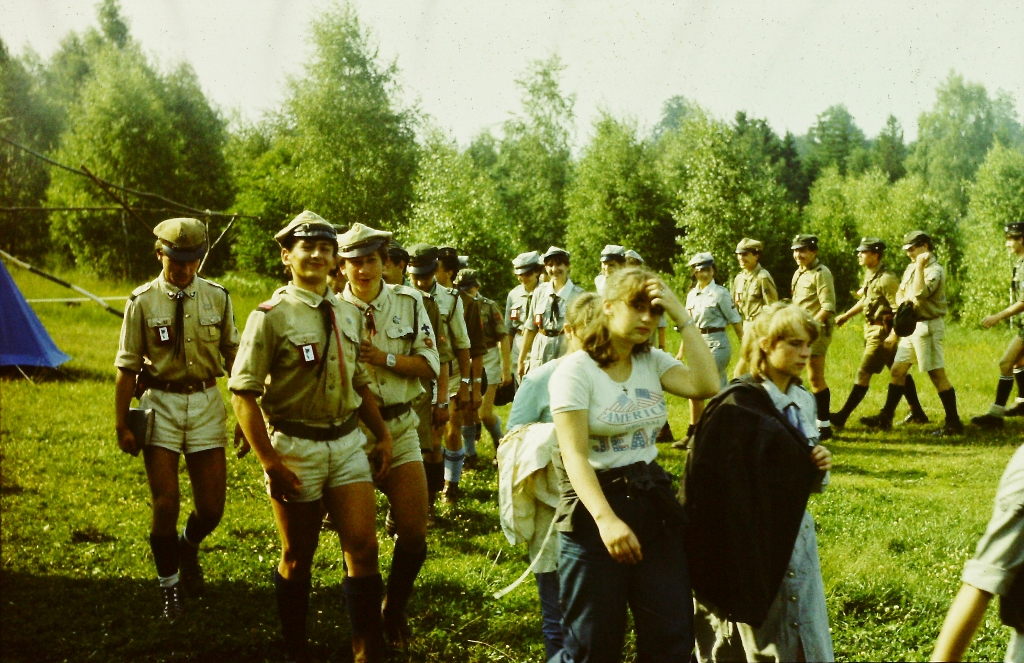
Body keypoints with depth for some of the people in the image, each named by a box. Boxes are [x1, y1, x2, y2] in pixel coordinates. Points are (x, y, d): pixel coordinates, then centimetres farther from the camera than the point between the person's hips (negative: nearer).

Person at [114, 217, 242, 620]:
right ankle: (169, 583, 21)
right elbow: (127, 367, -1)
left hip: (206, 404, 2)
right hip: (160, 405, -2)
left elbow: (234, 359, 8)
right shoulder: (142, 302, -3)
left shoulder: (217, 298, 3)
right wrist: (121, 425, -4)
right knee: (165, 506, -3)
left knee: (211, 508, 3)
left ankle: (188, 547, 38)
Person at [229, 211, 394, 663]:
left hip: (348, 442, 4)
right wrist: (269, 462, -18)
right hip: (296, 445, -4)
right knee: (298, 557, 9)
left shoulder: (349, 315, 10)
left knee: (363, 547, -3)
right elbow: (243, 392, -13)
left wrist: (382, 435, 9)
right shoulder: (271, 316, -9)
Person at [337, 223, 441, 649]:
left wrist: (386, 359, -14)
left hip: (400, 428, 2)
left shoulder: (408, 302, 2)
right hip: (351, 432, -2)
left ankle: (394, 612, 23)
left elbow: (431, 366, -1)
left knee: (414, 533, -1)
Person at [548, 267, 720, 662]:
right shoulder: (576, 370, -10)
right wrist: (606, 519, -32)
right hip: (596, 503, -5)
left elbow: (707, 387, -11)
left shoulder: (653, 362, 8)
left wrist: (681, 315, -11)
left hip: (654, 501, 5)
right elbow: (574, 455, -19)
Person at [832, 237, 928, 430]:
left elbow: (899, 309, -22)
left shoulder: (886, 279, -19)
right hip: (872, 328, 10)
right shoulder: (869, 275, 11)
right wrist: (846, 316, 26)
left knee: (864, 373, -10)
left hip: (882, 331, -10)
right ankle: (917, 413, 25)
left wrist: (893, 335, -27)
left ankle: (842, 417, -11)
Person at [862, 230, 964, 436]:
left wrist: (920, 266, -27)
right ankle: (885, 417, 19)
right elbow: (900, 294, 22)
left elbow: (920, 293, -29)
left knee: (937, 374, -6)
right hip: (911, 326, 9)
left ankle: (953, 423, -1)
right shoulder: (911, 268, 14)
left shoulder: (934, 270, -14)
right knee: (897, 371, 11)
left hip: (928, 327, -9)